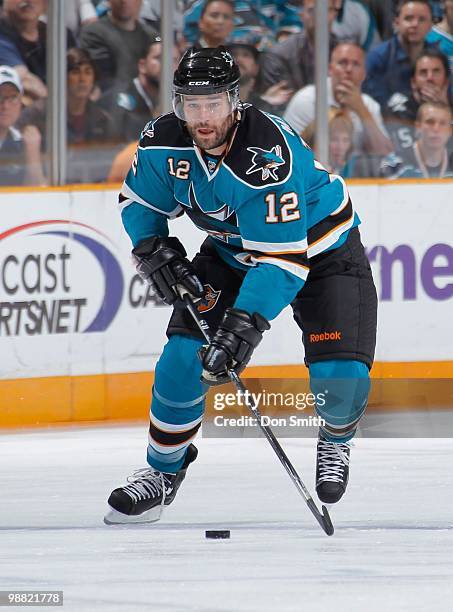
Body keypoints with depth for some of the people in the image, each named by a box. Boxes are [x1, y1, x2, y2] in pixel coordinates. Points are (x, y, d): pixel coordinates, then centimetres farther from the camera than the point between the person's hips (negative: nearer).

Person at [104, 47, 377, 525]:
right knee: (184, 354, -14)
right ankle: (163, 470, 6)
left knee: (342, 375, -20)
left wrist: (244, 324, -47)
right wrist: (154, 249, -15)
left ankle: (335, 441, 16)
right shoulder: (164, 141, -19)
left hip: (320, 248, -5)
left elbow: (284, 259, -40)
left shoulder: (268, 156, -38)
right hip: (232, 251, 5)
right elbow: (138, 201, 3)